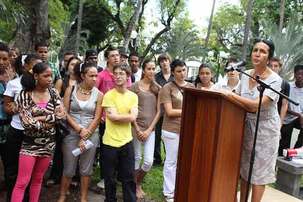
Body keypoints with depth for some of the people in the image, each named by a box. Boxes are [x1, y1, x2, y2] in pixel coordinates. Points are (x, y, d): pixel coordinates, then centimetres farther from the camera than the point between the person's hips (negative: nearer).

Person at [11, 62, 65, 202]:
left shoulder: (53, 92, 0)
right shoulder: (25, 95, -10)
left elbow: (62, 114, -10)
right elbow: (27, 123, -18)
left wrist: (40, 118, -16)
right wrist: (51, 119, -12)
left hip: (48, 144, 4)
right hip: (30, 144, -3)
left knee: (38, 179, 16)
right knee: (22, 182, -1)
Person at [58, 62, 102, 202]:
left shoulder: (98, 94, -2)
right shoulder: (71, 90, -2)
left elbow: (97, 118, -4)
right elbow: (65, 113, -5)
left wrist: (85, 138, -9)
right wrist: (79, 129, -13)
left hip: (91, 134, 1)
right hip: (71, 133, 0)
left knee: (86, 169, 10)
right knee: (69, 169, 8)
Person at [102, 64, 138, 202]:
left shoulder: (133, 96, 4)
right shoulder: (109, 95, -7)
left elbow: (133, 118, -8)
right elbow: (112, 117, -17)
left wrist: (117, 116, -10)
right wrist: (126, 116, -8)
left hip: (127, 141, 3)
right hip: (110, 142, -2)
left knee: (129, 177, 12)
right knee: (110, 178, 13)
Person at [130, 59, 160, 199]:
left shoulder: (158, 88, 4)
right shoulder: (135, 86, -3)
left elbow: (158, 111, 3)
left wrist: (149, 129, -5)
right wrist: (137, 129, -9)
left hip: (151, 128, 2)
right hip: (137, 127, -2)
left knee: (149, 161, 1)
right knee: (136, 158, 7)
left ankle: (139, 183, 28)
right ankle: (135, 186, 28)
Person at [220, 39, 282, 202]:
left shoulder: (274, 80, -17)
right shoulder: (245, 75, 1)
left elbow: (257, 105, -28)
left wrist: (231, 95, -27)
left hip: (265, 128, -5)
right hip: (246, 125, 6)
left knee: (259, 170, 5)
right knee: (245, 166, 14)